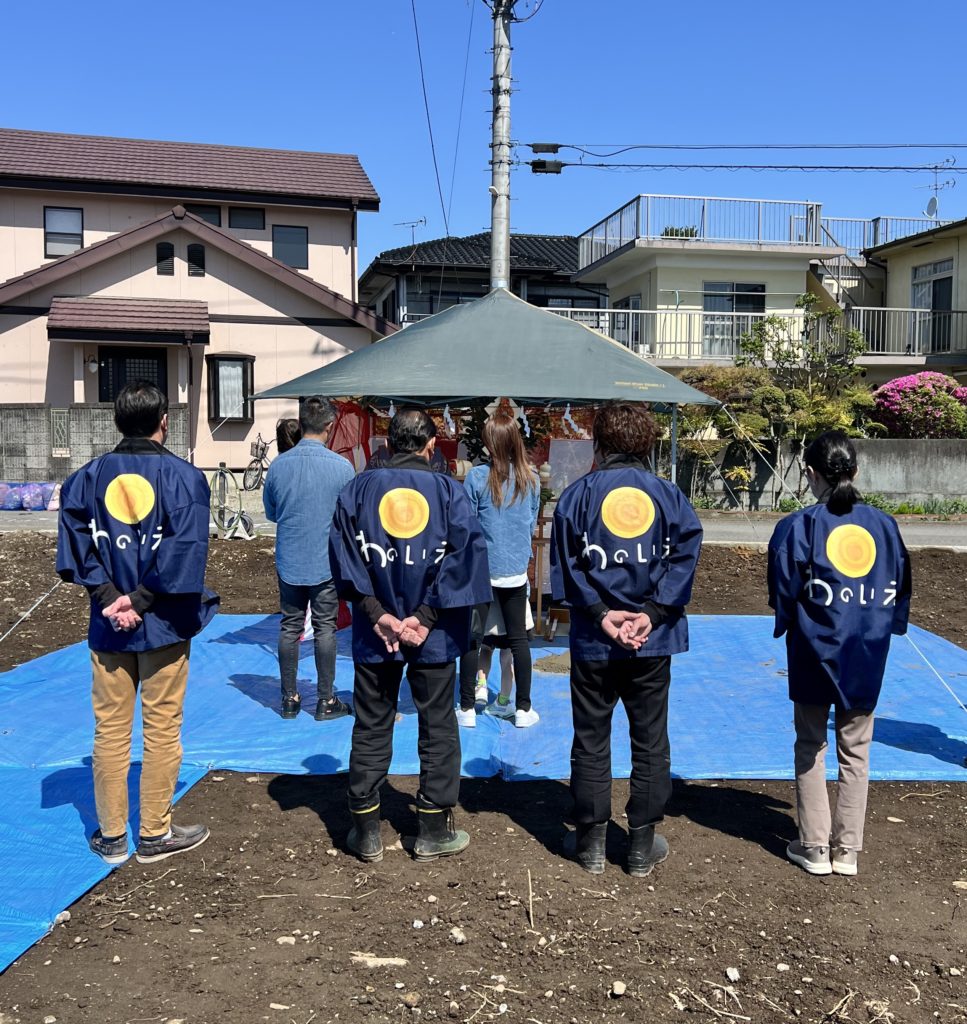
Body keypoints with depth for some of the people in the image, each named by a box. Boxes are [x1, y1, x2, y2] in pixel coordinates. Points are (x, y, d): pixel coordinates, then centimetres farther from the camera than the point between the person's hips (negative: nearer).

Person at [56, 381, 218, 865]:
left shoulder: (88, 476, 2)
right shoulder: (183, 475, -8)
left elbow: (75, 539, -7)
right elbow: (186, 550, -16)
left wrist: (108, 595, -10)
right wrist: (142, 600, -12)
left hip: (108, 625, 3)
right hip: (162, 624, -3)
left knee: (110, 730, 12)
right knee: (162, 730, 8)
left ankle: (111, 836, 22)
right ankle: (155, 835, 18)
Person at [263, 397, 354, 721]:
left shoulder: (279, 464, -5)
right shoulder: (342, 467, -13)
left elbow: (270, 512, 8)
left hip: (288, 560, 3)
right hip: (327, 562, -2)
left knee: (290, 627, 11)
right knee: (325, 628, 7)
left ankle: (289, 698, 19)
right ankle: (326, 701, 13)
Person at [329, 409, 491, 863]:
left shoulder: (357, 490, 0)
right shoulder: (449, 491, -4)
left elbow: (345, 555, -6)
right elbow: (463, 557, -10)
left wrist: (376, 613, -8)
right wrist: (426, 616, -10)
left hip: (375, 635, 1)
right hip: (435, 636, -1)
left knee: (371, 729, 12)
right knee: (438, 728, 11)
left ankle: (365, 831, 18)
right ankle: (434, 832, 17)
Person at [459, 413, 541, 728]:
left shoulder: (477, 477, -13)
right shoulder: (530, 478, -2)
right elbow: (532, 523, 9)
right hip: (516, 569, 3)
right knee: (518, 637, 11)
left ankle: (467, 708, 12)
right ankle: (523, 708, 16)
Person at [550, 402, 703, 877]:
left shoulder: (578, 494, -3)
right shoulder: (669, 494, 0)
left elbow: (566, 564, -8)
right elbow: (685, 556, -8)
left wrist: (600, 613, -9)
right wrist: (652, 611, -11)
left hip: (593, 641, -1)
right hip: (653, 642, 1)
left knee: (591, 742, 11)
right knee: (650, 743, 11)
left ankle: (590, 841, 20)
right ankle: (642, 845, 19)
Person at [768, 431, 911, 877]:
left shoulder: (798, 526, -10)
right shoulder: (883, 524, 0)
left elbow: (784, 594, -6)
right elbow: (900, 589, 7)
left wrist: (789, 627, 12)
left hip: (815, 654, -3)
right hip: (867, 657, 3)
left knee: (810, 749, 10)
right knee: (855, 752, 12)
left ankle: (814, 848, 15)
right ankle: (847, 850, 19)